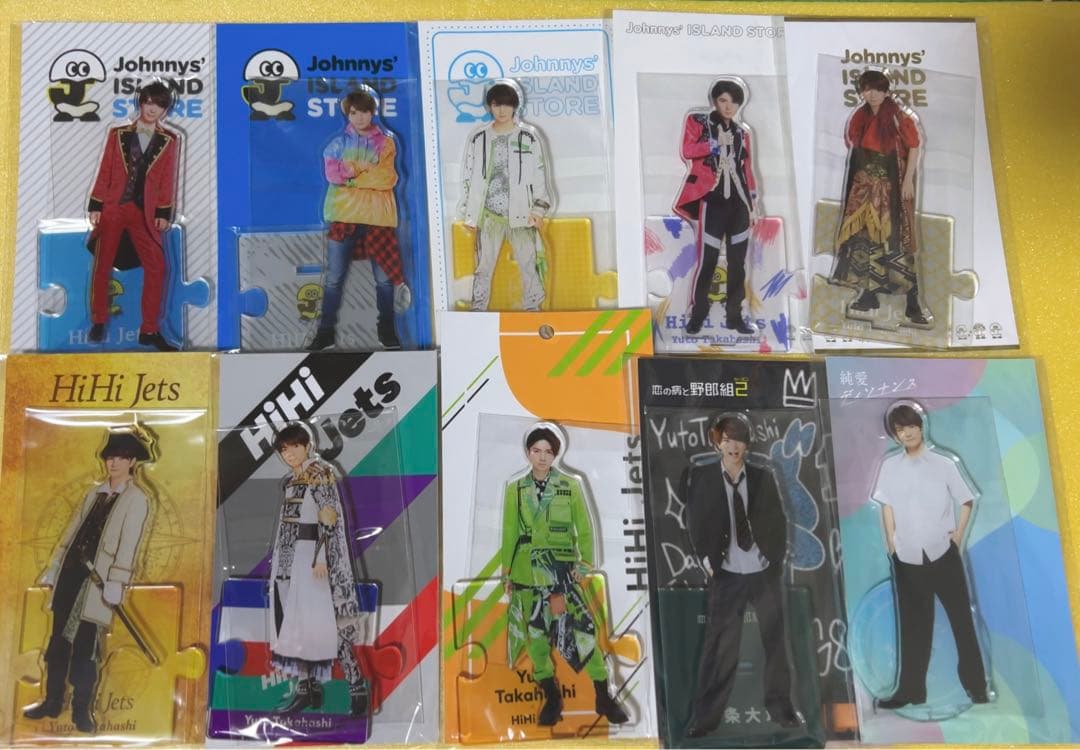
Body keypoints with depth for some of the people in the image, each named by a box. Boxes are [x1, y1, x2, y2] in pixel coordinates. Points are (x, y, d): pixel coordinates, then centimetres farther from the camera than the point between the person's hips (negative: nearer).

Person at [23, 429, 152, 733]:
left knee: (86, 646, -3)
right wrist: (53, 569, 13)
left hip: (96, 580, -6)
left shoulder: (136, 499, -4)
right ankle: (52, 701, 23)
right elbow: (71, 532, 16)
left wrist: (115, 584, -19)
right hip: (70, 572, 6)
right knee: (58, 639, 11)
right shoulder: (94, 492, 15)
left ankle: (82, 709, 9)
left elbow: (128, 545, -12)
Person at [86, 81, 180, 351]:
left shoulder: (170, 141, 6)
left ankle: (149, 330, 0)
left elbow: (168, 179, 3)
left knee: (156, 268, -8)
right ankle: (98, 322, 20)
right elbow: (105, 172, 6)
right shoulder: (118, 134, 8)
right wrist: (95, 205, 1)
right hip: (113, 208, 1)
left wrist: (164, 213, -3)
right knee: (101, 267, 4)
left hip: (144, 213, -1)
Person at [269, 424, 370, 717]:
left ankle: (356, 685, -6)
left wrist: (321, 558, -23)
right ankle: (306, 688, 14)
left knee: (321, 622, -11)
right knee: (293, 624, 7)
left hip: (309, 554, -8)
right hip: (289, 556, 8)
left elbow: (329, 517, -16)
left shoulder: (321, 472, -8)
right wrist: (279, 561, 18)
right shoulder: (292, 479, 15)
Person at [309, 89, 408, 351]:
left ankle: (386, 329, 15)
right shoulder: (338, 142, 12)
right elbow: (332, 173, -5)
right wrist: (368, 171, -11)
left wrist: (351, 172, -5)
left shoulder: (385, 142, 10)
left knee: (384, 277, 0)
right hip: (344, 216, 1)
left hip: (377, 215, -1)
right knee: (334, 278, 2)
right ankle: (326, 330, 11)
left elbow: (387, 179, -6)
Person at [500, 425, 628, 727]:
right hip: (527, 569, 2)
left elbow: (584, 529, 2)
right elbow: (509, 533, 8)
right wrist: (506, 572, 7)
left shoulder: (570, 485, 1)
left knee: (583, 628, -9)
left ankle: (604, 699, 3)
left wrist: (585, 564, -6)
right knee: (534, 633, 5)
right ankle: (551, 699, 19)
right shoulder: (515, 489, 6)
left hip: (563, 566, -2)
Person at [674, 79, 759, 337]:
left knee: (738, 262, 6)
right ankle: (697, 315, 6)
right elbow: (687, 150, -14)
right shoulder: (698, 121, 4)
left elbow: (747, 169, 16)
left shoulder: (742, 132, 16)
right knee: (707, 261, -6)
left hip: (739, 203, 5)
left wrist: (753, 205, 12)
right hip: (712, 203, -4)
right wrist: (716, 144, -13)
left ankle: (734, 316, 13)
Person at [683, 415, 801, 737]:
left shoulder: (763, 477, 3)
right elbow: (695, 521, 2)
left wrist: (777, 558, 1)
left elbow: (779, 521, 8)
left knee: (776, 642, 12)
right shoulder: (701, 476, -2)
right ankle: (706, 715, 8)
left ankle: (780, 706, 29)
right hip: (726, 575, -2)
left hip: (765, 572, 2)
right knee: (719, 646, -1)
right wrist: (707, 560, -3)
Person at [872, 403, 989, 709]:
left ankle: (976, 685, 13)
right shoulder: (890, 466, 4)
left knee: (962, 617, 3)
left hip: (943, 553, -1)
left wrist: (958, 535, -2)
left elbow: (966, 501, 6)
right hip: (906, 557, 1)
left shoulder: (943, 464, 0)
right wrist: (892, 542, -1)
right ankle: (911, 689, 14)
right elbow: (887, 506, 6)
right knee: (913, 624, 8)